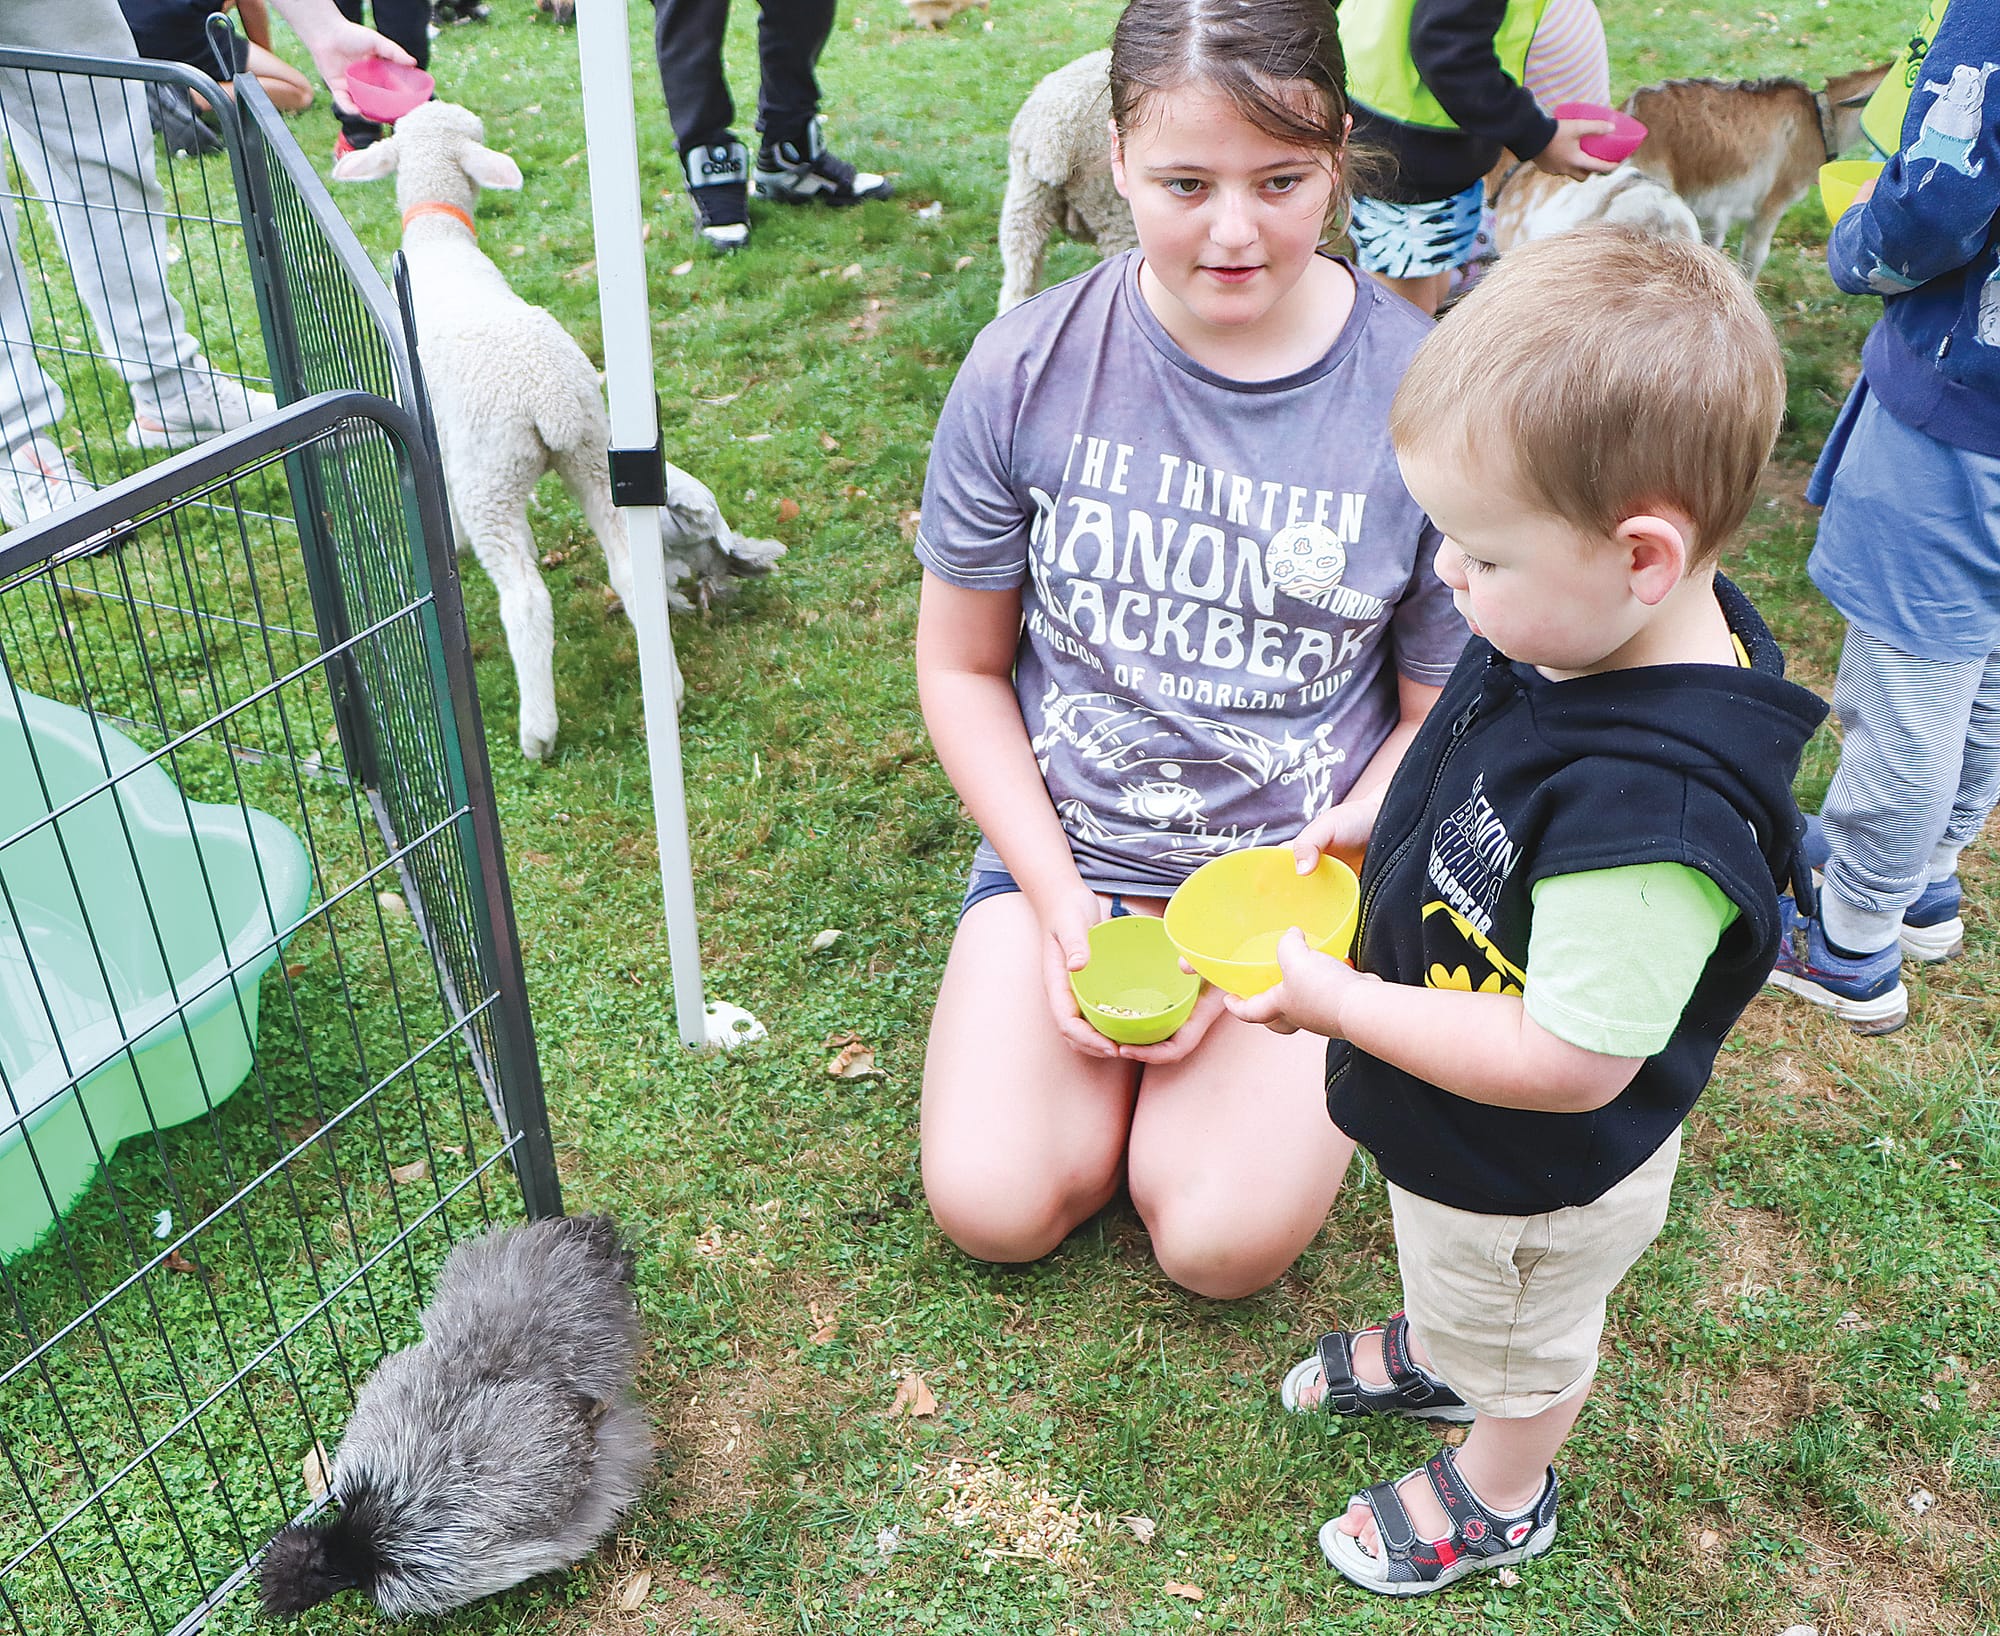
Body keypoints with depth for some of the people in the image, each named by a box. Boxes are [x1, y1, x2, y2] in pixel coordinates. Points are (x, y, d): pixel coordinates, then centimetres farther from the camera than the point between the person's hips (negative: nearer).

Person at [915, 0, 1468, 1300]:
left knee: (1228, 1239, -14)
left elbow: (1443, 721, -5)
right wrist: (1060, 898, -10)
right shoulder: (1029, 368, -10)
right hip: (1066, 850, 2)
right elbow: (962, 666, 0)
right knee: (993, 1207, -10)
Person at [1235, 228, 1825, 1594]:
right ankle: (1441, 1349, 69)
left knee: (1521, 1340, 27)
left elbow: (1569, 1062, -37)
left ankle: (1501, 1496, 57)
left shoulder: (1650, 816, -44)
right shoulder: (1585, 636, -17)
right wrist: (1371, 817, -6)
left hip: (1536, 1174, -7)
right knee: (1465, 1279, 38)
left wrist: (1335, 1001, -29)